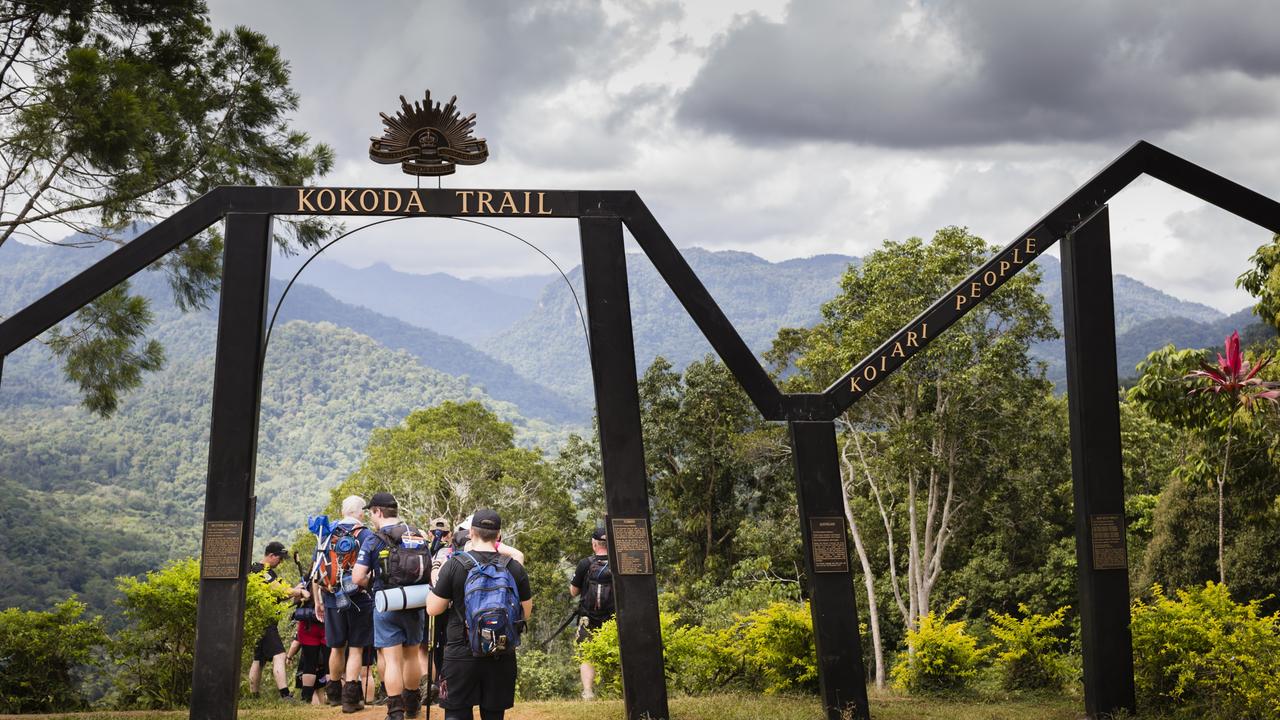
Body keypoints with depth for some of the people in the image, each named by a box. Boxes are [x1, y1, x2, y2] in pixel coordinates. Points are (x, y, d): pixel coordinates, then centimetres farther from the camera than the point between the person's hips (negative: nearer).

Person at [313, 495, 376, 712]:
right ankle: (350, 696, -3)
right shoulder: (367, 536, -5)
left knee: (336, 647, 18)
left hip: (332, 599, 4)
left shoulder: (327, 534, 6)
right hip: (359, 600, -3)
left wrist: (317, 601, 15)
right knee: (356, 648, 3)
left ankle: (334, 692, 31)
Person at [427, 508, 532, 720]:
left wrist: (435, 583, 16)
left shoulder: (454, 565, -9)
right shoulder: (514, 568, -2)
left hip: (461, 654, -2)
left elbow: (433, 609, -3)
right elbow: (526, 613, 8)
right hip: (501, 656, 2)